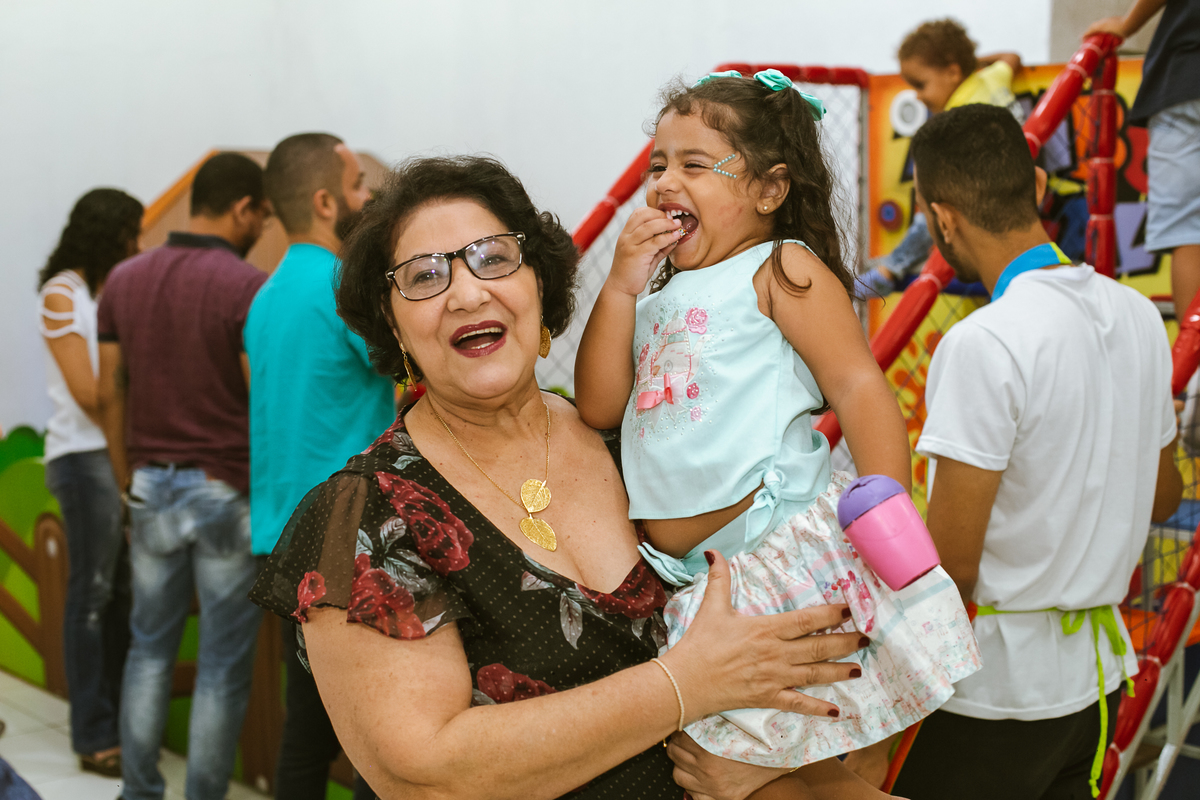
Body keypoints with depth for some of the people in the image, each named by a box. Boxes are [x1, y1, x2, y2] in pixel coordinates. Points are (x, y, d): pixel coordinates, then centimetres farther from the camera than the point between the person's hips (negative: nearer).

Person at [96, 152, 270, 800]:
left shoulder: (125, 280, 4)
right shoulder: (247, 287, -14)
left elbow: (110, 394, 8)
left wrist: (129, 485, 16)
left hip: (153, 485, 6)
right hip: (227, 491, -5)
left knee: (150, 648, 16)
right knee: (223, 666, 5)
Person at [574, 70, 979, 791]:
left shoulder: (780, 270, -2)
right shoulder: (659, 297, 17)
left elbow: (859, 387, -11)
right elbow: (599, 408, 11)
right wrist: (621, 287, 4)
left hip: (793, 557, -6)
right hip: (692, 583, 7)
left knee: (842, 765, 1)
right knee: (726, 771, 13)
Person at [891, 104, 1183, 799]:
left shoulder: (984, 344, -22)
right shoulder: (1138, 315, 2)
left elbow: (952, 567, -21)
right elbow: (1164, 499, 15)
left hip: (1000, 685, -8)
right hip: (1100, 669, 8)